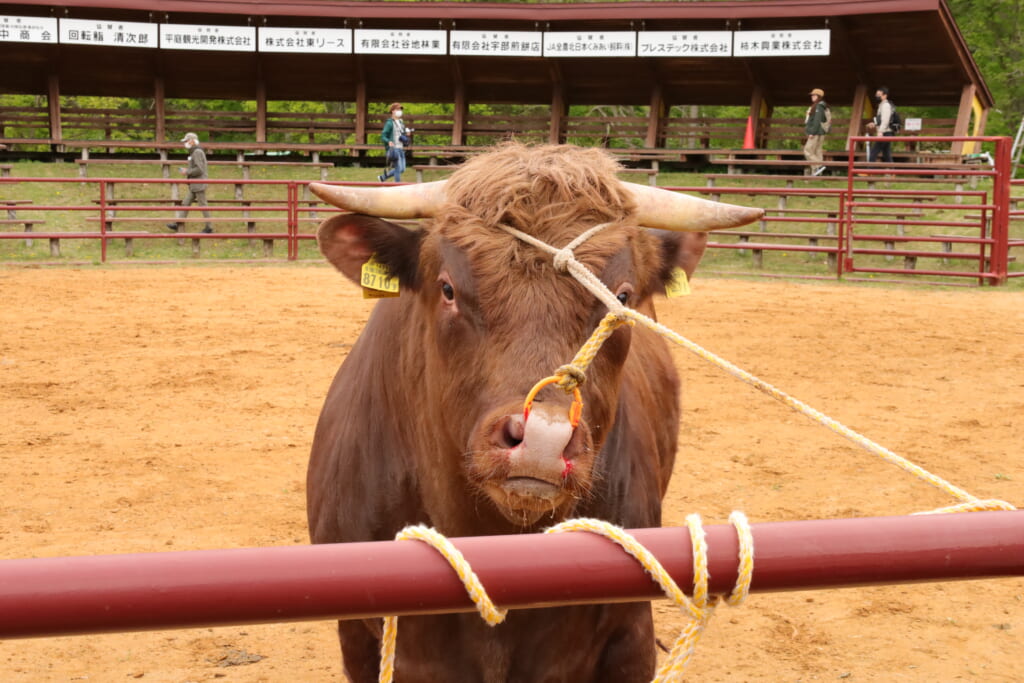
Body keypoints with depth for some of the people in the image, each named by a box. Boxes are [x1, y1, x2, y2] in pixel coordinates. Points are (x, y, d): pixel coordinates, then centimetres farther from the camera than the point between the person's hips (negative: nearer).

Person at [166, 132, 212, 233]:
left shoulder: (197, 152, -15)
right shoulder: (194, 152, 17)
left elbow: (199, 169, -24)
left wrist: (187, 172, -13)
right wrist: (187, 171, 13)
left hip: (199, 184, -10)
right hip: (194, 186, 10)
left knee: (202, 205, -3)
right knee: (185, 203, 7)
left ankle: (209, 227, 4)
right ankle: (178, 224, 7)